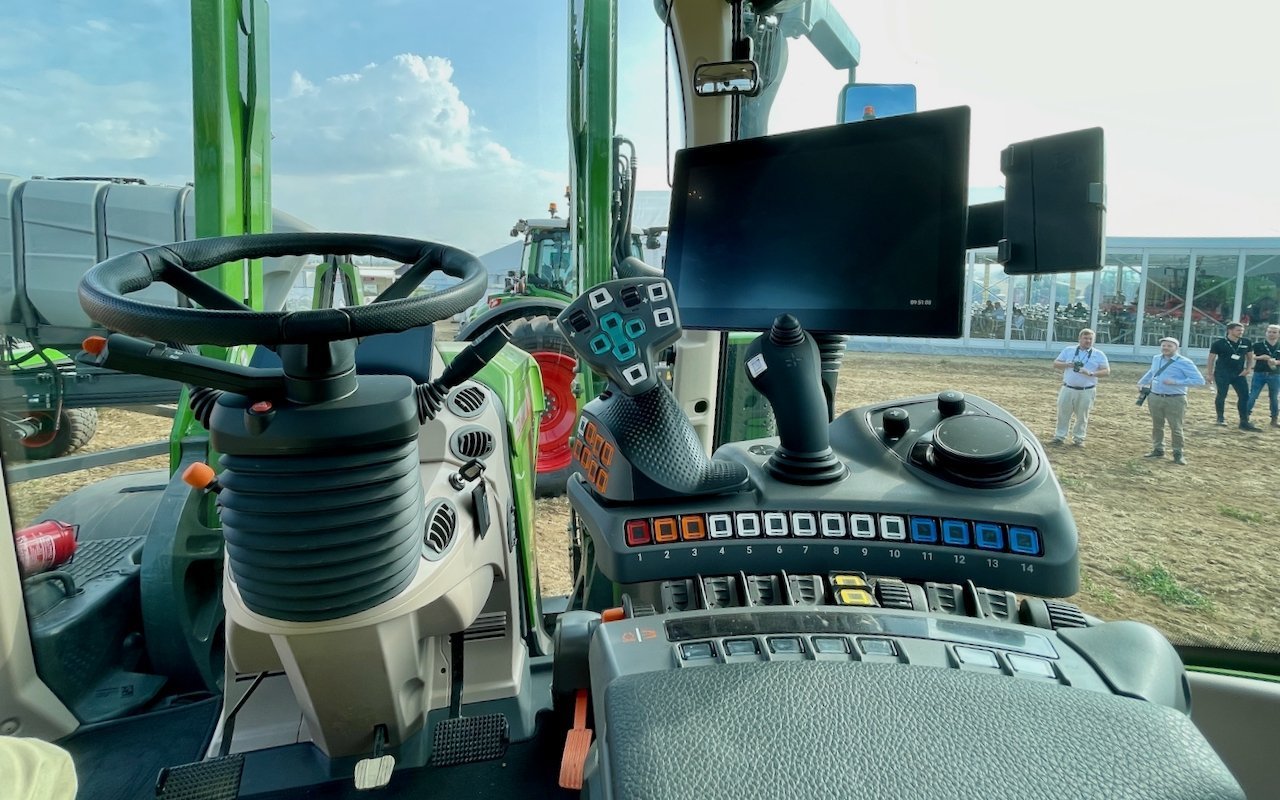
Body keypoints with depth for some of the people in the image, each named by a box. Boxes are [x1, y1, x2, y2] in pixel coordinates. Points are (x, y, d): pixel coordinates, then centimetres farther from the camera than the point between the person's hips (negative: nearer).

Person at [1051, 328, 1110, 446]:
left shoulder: (1099, 354, 3)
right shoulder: (1068, 350, 7)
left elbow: (1106, 371, -3)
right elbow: (1055, 364, 7)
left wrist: (1091, 373, -21)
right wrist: (1067, 364, -14)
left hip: (1086, 391, -1)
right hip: (1067, 389, 1)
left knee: (1082, 416, 7)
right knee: (1063, 413, 5)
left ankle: (1078, 438, 18)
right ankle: (1060, 436, 13)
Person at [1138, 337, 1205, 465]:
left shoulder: (1184, 362, -10)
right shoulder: (1156, 359, 10)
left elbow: (1199, 380, -15)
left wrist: (1176, 382, -22)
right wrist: (1141, 383, 34)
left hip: (1175, 400, -6)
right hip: (1155, 398, 6)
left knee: (1176, 428, 0)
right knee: (1157, 426, 14)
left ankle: (1179, 453, 11)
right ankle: (1158, 450, 26)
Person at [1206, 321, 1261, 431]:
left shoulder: (1247, 343, 5)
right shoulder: (1219, 343, -8)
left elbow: (1250, 357, 16)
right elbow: (1211, 358, -2)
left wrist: (1248, 368, 0)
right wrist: (1210, 374, -4)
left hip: (1239, 374, 4)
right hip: (1222, 374, -4)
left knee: (1244, 396, -1)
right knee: (1222, 395, 3)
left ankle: (1244, 422, 3)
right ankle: (1220, 418, 20)